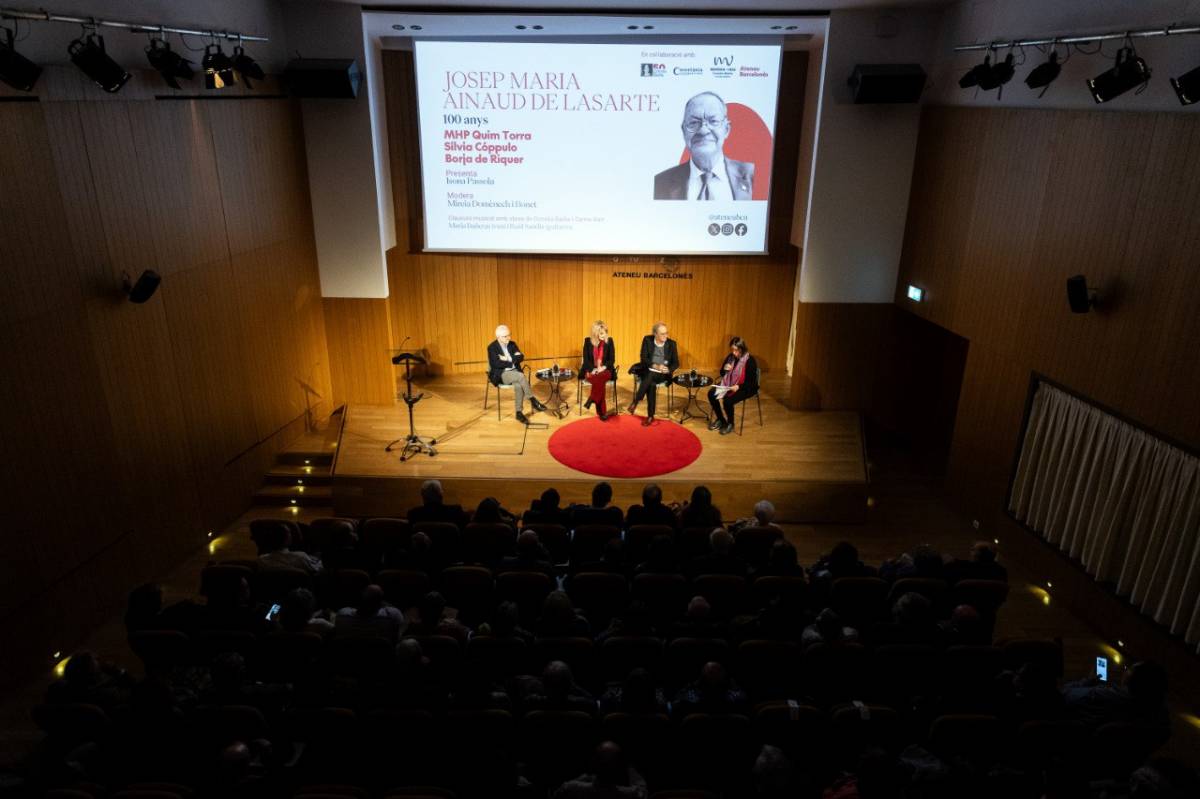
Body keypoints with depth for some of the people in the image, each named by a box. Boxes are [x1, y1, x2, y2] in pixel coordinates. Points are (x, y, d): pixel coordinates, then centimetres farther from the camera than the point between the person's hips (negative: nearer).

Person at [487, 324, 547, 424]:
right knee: (521, 376, -33)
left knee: (519, 386, -30)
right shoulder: (492, 347, -7)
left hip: (514, 372, 5)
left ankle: (519, 413, -25)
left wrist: (508, 360, -14)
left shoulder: (512, 344, 10)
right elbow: (496, 364, -18)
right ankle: (533, 401, -26)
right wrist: (512, 361, -10)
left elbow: (521, 357, 0)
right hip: (501, 375, -4)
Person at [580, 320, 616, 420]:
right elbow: (586, 359, 0)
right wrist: (593, 369, -16)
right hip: (591, 370, -1)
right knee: (599, 382, -34)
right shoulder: (588, 341, 3)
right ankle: (602, 412, -30)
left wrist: (604, 367, -16)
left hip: (605, 370, 1)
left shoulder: (609, 341, 4)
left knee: (599, 378, -37)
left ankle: (591, 400, -25)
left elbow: (612, 359, 2)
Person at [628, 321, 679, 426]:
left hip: (663, 374, -1)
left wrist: (668, 369, -20)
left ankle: (635, 402, -27)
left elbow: (676, 363, 2)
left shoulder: (672, 343, 1)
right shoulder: (647, 340, 0)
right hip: (648, 370, 1)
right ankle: (650, 416, -28)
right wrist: (655, 366, -20)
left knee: (650, 376, -34)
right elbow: (643, 359, -4)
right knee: (651, 384, -33)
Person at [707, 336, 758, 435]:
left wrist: (738, 387, -33)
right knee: (711, 394, -13)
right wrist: (725, 369, -13)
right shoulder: (730, 357, -1)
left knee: (727, 401, -29)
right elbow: (722, 374, 11)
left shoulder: (750, 361, -19)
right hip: (728, 384, 7)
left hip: (746, 388, -7)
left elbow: (751, 382, -18)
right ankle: (721, 420, 4)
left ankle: (730, 424, -1)